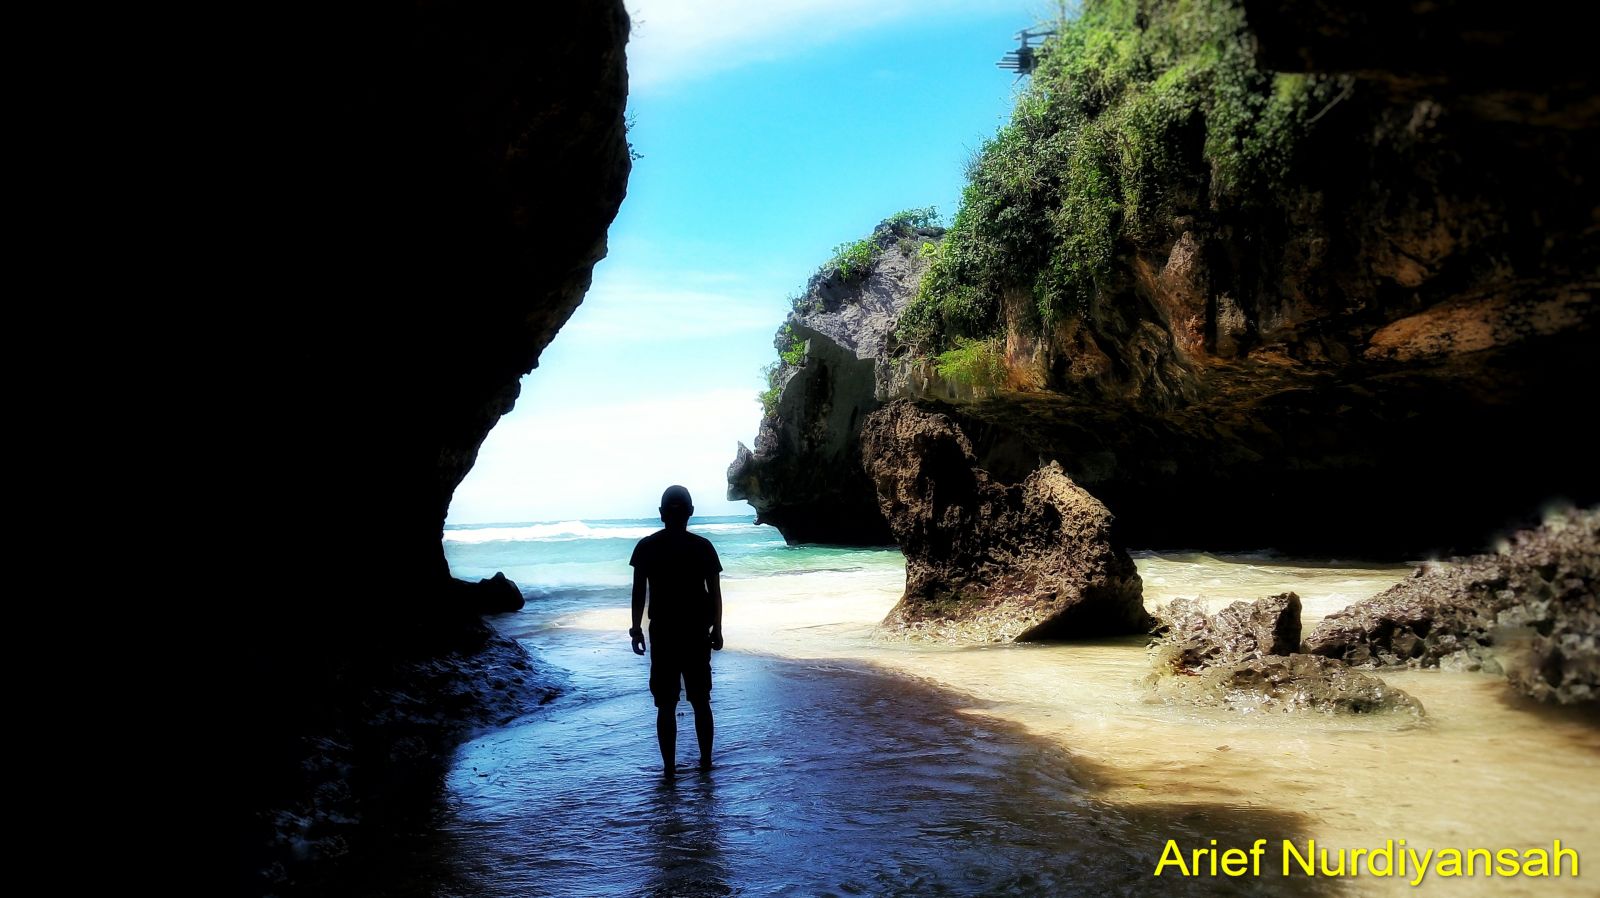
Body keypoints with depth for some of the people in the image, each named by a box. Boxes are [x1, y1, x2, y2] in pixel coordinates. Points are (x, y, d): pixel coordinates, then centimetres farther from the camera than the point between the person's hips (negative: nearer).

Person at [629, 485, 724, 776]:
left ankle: (669, 765, 8)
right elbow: (715, 593, -2)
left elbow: (639, 592, -3)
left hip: (662, 634, -1)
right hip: (697, 633, 1)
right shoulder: (702, 546, -5)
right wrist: (716, 629, 8)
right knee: (701, 702, 12)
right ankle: (705, 760, 19)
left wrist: (636, 629, 6)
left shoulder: (646, 547, -5)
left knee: (666, 705, 6)